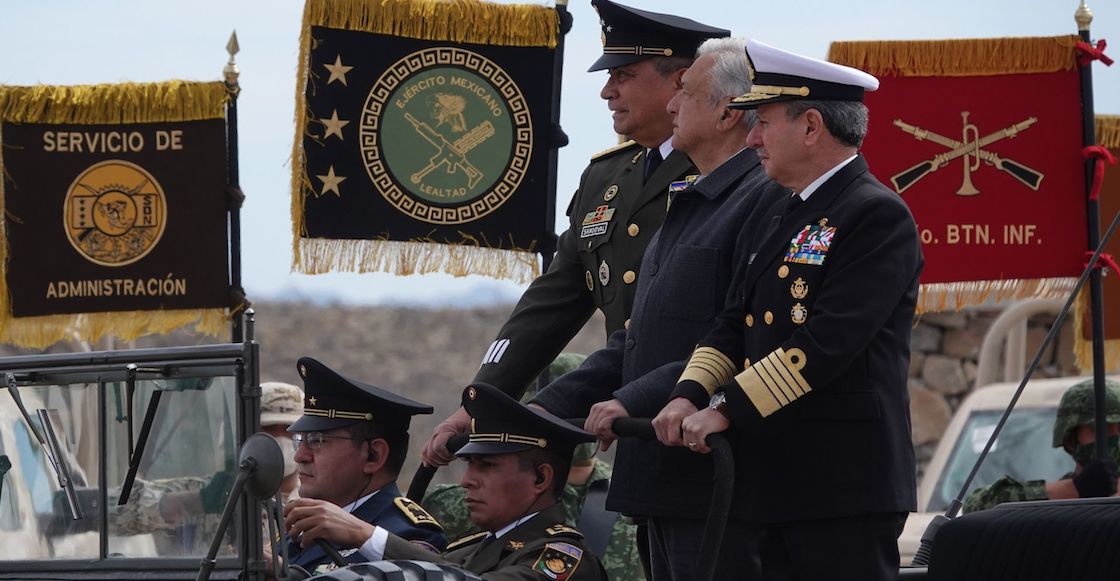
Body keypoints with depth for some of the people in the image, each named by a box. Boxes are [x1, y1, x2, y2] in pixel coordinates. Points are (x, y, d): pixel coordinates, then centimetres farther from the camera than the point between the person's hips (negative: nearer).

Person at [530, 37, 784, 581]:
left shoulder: (770, 199, -13)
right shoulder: (689, 205, 21)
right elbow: (637, 341, 23)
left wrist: (634, 402, -22)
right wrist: (545, 408, 14)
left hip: (717, 480, -10)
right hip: (665, 480, 10)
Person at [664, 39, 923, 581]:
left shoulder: (878, 216, -10)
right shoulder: (770, 223, 19)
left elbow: (830, 340, -19)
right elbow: (733, 328, 17)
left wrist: (728, 408, -17)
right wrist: (690, 395, -3)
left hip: (845, 482, -9)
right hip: (775, 482, 9)